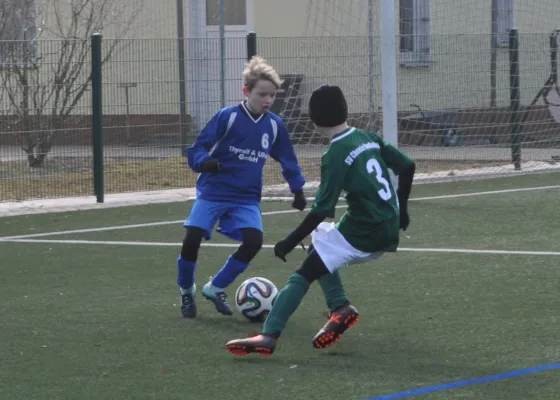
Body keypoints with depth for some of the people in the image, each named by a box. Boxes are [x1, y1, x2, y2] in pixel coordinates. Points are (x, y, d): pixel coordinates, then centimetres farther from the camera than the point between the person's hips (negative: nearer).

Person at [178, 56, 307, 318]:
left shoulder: (274, 125, 2)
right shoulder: (227, 117, -11)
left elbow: (288, 160, 16)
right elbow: (197, 148, -11)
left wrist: (297, 190, 13)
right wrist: (204, 162, -31)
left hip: (246, 198, 3)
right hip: (213, 192, -3)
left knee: (253, 240, -18)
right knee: (192, 238, -17)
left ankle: (216, 288, 4)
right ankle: (186, 291, 13)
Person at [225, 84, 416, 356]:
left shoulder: (336, 155, -14)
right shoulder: (368, 138, 8)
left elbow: (321, 210, -17)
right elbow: (407, 166, 15)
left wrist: (290, 243, -10)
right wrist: (400, 208, 28)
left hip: (362, 235, -8)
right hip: (388, 232, 8)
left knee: (303, 275, -7)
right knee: (319, 244, 26)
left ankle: (268, 336, -20)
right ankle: (340, 306, 7)